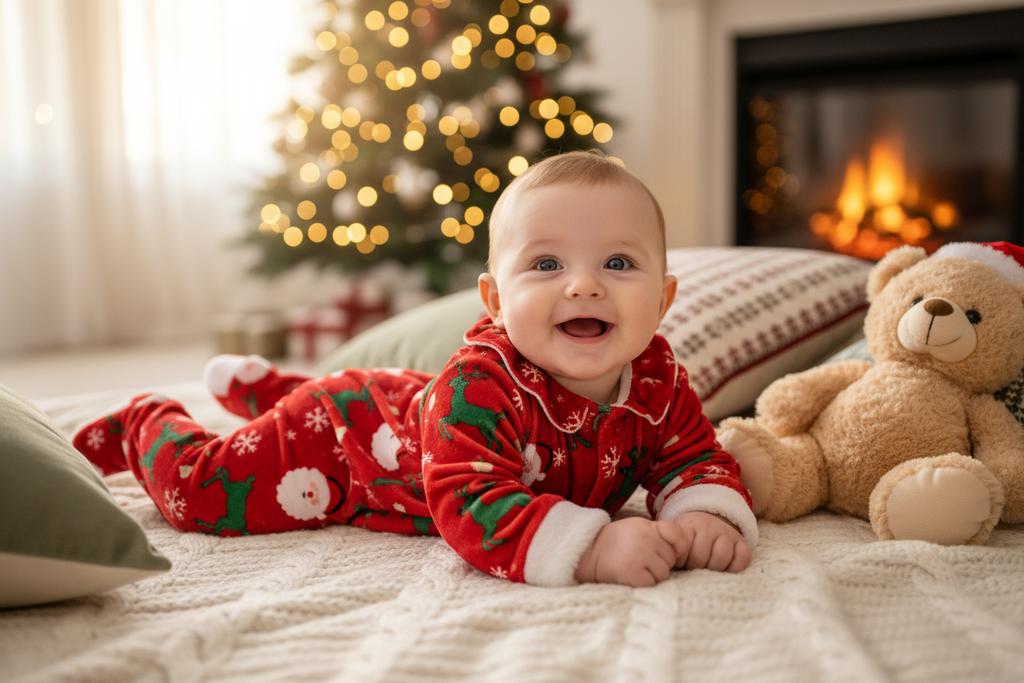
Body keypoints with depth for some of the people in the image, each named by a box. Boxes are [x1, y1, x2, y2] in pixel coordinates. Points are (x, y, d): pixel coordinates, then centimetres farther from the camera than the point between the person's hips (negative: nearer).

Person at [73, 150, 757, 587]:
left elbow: (696, 457, -15)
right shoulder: (481, 385, -44)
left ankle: (260, 383, 62)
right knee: (199, 490, -1)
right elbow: (471, 502, -52)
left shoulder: (659, 378, -23)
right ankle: (146, 423, 32)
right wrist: (588, 545, -63)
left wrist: (709, 515, -39)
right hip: (346, 428, -6)